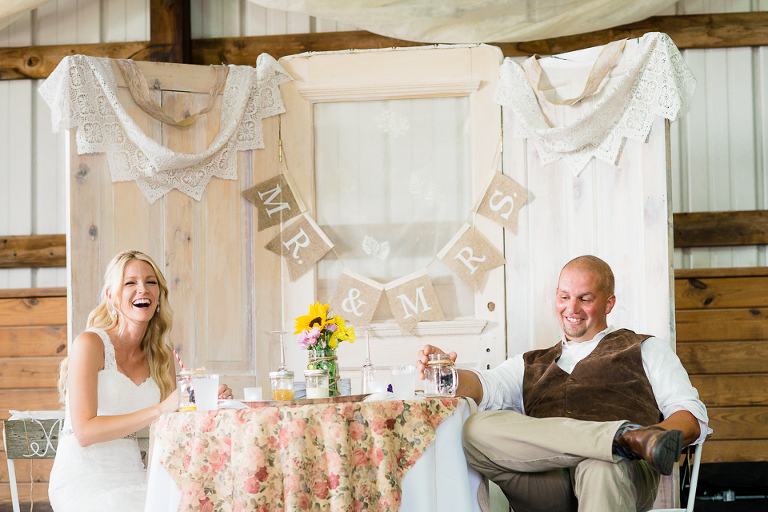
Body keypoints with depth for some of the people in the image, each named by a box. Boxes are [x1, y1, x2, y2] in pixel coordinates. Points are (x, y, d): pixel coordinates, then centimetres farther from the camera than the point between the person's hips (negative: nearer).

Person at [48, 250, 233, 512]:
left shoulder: (161, 356, 11)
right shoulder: (89, 344, -8)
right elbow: (85, 432, -17)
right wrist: (160, 410, -23)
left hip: (131, 477, 6)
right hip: (81, 479, -5)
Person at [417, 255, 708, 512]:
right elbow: (486, 387, 13)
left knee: (600, 469, -41)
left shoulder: (645, 350, 25)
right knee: (477, 429, -27)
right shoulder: (532, 365, 34)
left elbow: (693, 417, 13)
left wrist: (659, 434, -11)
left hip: (623, 473, -3)